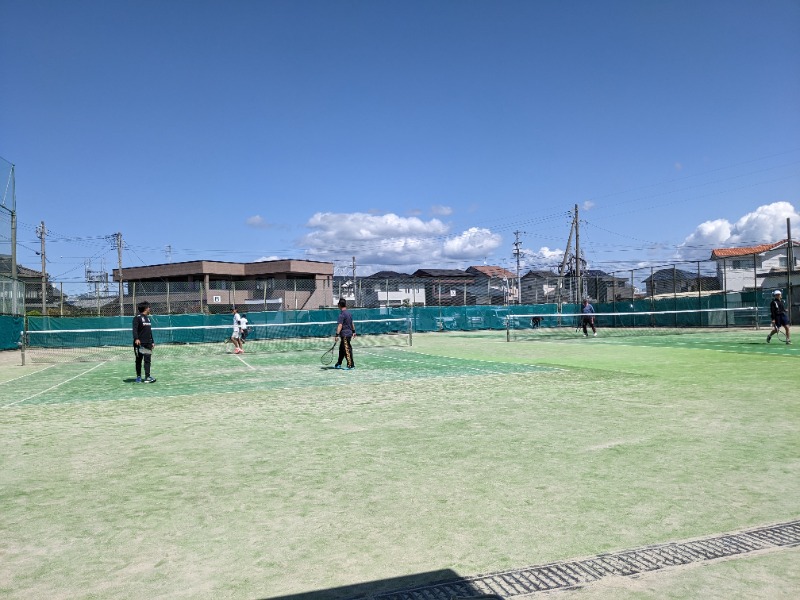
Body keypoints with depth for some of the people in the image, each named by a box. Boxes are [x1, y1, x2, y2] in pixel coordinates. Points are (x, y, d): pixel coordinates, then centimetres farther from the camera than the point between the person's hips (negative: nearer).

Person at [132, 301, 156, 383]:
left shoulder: (148, 318, 18)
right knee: (139, 360, 4)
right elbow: (135, 329, -16)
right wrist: (136, 338, -30)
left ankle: (147, 377, -3)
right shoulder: (137, 318, -6)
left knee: (147, 360, -1)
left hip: (148, 343, 6)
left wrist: (152, 342, 22)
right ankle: (138, 377, 13)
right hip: (140, 343, -6)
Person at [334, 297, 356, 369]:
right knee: (341, 349, 18)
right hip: (349, 333, 9)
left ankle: (351, 365, 0)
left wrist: (337, 334, -26)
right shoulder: (349, 312, 11)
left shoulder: (342, 314, -17)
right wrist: (353, 331, 31)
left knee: (347, 350, -4)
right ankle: (338, 364, 27)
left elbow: (340, 325, -24)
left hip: (345, 334, -9)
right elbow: (352, 323, 21)